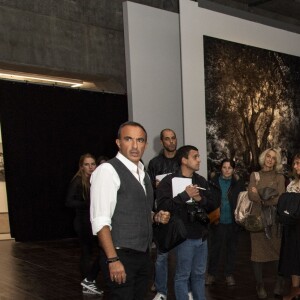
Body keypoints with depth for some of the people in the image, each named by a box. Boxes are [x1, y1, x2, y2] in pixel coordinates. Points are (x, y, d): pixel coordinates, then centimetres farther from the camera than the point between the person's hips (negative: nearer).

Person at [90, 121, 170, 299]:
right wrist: (113, 259, -24)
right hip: (121, 256, -8)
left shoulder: (143, 174, 11)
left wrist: (155, 217, 2)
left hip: (143, 254, 8)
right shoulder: (107, 170, -14)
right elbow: (100, 221, -20)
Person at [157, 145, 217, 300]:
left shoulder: (201, 181, 12)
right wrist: (185, 195, -20)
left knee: (199, 274, 17)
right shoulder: (169, 181, -8)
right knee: (182, 276, 3)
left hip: (202, 235, 6)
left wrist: (200, 199, -10)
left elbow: (212, 206, 9)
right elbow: (162, 205, -21)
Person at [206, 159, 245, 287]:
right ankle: (211, 274, 20)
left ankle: (229, 274, 26)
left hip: (232, 222, 1)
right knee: (214, 248, 7)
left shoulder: (238, 183, 1)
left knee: (231, 248, 12)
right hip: (217, 221, -1)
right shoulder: (214, 182, -2)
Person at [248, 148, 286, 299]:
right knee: (258, 251, 2)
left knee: (278, 250, -3)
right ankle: (260, 285, 11)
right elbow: (251, 195, -4)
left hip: (274, 219, -1)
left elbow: (280, 199, -6)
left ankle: (280, 283, 13)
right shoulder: (254, 175, 9)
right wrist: (270, 199, -9)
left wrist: (260, 198, -7)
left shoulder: (279, 177, 7)